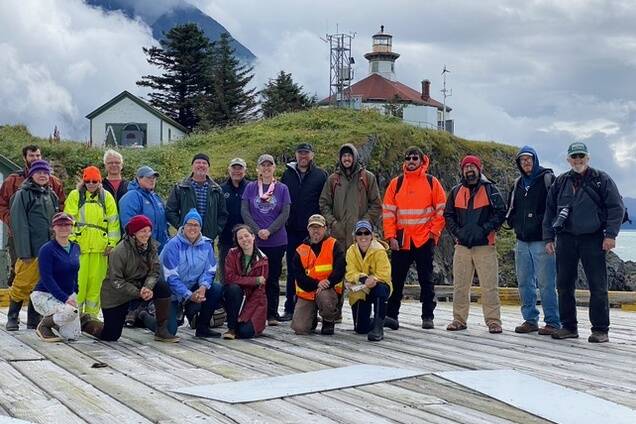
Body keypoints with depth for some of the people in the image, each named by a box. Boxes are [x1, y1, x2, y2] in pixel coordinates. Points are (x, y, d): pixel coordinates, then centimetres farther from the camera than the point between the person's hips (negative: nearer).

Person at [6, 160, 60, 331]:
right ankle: (12, 318, 8)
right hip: (32, 249, -6)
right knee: (22, 284, -5)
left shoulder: (52, 195, 16)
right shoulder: (23, 194, -2)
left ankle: (34, 319, 16)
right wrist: (24, 251, -15)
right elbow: (19, 225, -8)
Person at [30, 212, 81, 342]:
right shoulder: (47, 249, -15)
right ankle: (43, 326, -6)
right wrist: (65, 298, -27)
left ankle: (51, 320, 29)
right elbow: (46, 279, -21)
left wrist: (74, 295, 9)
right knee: (71, 311, -34)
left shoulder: (75, 248, 6)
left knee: (73, 336, 0)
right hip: (44, 295, -7)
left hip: (68, 295, 7)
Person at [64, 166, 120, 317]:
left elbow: (113, 221, 10)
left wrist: (112, 242, 5)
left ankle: (91, 315, 11)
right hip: (79, 245, -2)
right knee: (79, 280, -4)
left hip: (100, 246, 2)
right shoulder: (75, 195, 6)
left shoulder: (106, 197, 11)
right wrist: (72, 239, -5)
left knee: (96, 281, 2)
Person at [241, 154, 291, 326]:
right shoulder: (250, 187, 6)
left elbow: (285, 213, -1)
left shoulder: (282, 188, 5)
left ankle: (272, 314, 9)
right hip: (255, 241, 0)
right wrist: (258, 231, -11)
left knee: (273, 278, 3)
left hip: (277, 240, 0)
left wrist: (269, 231, -13)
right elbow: (244, 212, 1)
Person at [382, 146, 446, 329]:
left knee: (426, 278, 3)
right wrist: (391, 236, -4)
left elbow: (441, 209, 3)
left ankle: (428, 316, 9)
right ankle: (391, 315, 6)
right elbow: (388, 211, 5)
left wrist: (434, 231, -6)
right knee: (396, 278, 2)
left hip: (425, 239, -1)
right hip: (401, 240, 2)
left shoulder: (432, 182, 3)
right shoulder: (396, 183, 7)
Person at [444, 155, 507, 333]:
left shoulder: (489, 189, 1)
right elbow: (448, 215, 14)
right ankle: (459, 320, 15)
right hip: (462, 245, 4)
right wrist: (457, 232, -2)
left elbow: (501, 212, -4)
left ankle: (493, 321, 0)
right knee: (460, 285, 6)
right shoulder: (456, 191, 12)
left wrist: (484, 229, -13)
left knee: (489, 286, -5)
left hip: (485, 245, -4)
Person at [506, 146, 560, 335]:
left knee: (546, 283, -7)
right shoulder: (518, 184, 18)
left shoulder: (547, 179, -1)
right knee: (524, 282, 8)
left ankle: (553, 322, -1)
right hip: (522, 241, 7)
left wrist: (545, 224, -13)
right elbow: (511, 208, 27)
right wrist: (513, 222, 11)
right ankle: (530, 320, 16)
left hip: (541, 240, -7)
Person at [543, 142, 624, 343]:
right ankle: (569, 326, 14)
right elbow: (550, 211, 16)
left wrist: (610, 235, -10)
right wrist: (549, 238, 10)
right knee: (564, 285, 4)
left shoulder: (601, 180, 3)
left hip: (593, 240, -3)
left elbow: (616, 207, -1)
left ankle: (600, 330, 2)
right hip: (565, 240, 3)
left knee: (597, 286, -4)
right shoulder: (560, 182, 13)